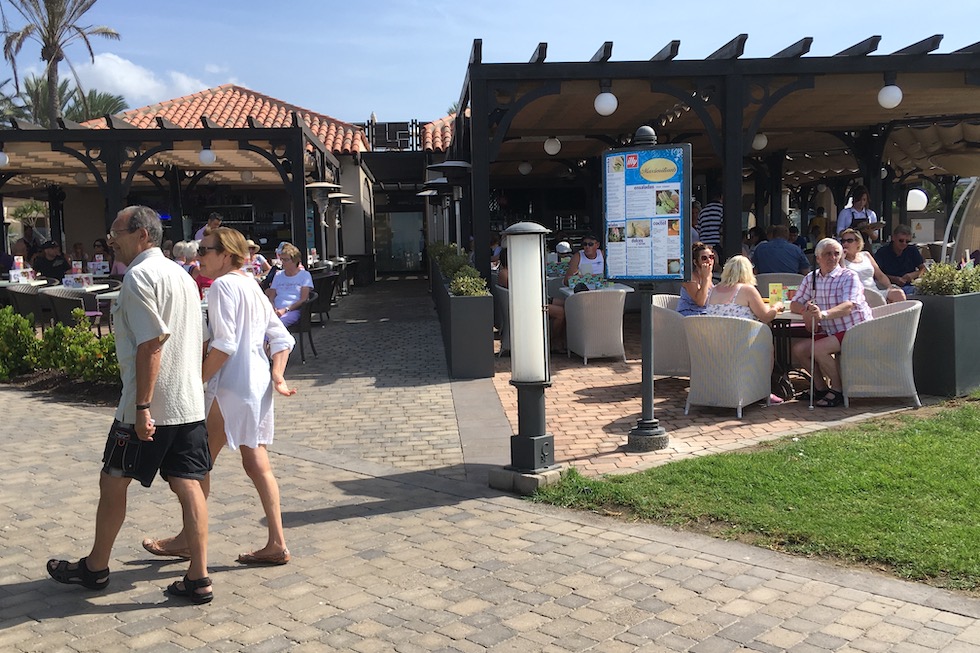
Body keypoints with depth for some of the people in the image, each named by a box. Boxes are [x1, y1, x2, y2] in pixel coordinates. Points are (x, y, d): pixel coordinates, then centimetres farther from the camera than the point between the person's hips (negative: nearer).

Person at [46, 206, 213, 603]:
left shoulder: (139, 276, -12)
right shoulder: (181, 275, 15)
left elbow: (151, 343, -20)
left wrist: (142, 406, -20)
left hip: (149, 407, -8)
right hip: (190, 403, 8)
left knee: (113, 482, 10)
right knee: (188, 485, 6)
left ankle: (95, 568, 26)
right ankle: (198, 579, 7)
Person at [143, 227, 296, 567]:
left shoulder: (223, 285, -11)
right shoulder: (252, 286, 16)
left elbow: (224, 345, -20)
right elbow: (282, 338, 14)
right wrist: (278, 376, 6)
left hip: (231, 386, -9)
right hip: (257, 384, 9)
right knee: (257, 465, 11)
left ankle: (188, 538, 18)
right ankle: (276, 544, 13)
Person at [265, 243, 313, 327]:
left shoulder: (305, 275, 10)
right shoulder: (278, 275, 25)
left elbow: (304, 299, 0)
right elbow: (271, 297, 19)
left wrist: (285, 310, -13)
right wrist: (273, 308, -5)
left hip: (293, 311, -4)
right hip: (276, 310, 4)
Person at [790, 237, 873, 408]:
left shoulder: (849, 276, -11)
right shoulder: (810, 279, 9)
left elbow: (848, 306, -27)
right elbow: (794, 304, 10)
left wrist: (824, 314, -46)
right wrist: (806, 310, -15)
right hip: (831, 332, 7)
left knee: (818, 348, -27)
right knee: (798, 348, -9)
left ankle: (837, 391, -10)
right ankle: (821, 387, 8)